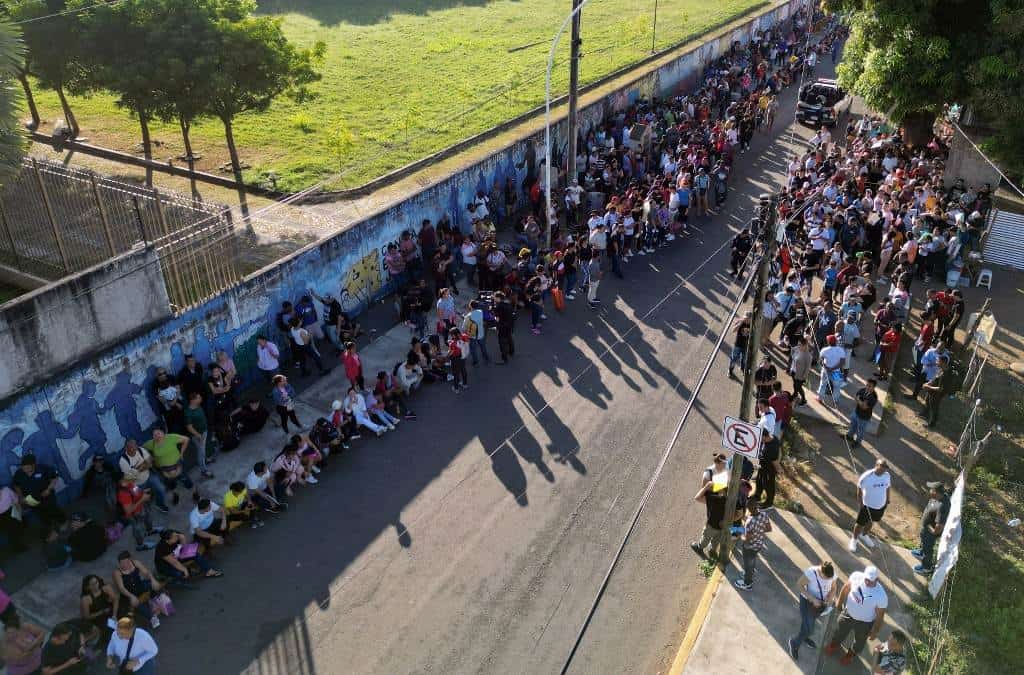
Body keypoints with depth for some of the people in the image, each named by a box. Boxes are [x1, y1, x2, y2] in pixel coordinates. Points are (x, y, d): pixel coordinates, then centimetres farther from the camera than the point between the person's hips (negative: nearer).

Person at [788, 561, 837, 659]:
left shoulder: (832, 574, -19)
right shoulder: (811, 572, -34)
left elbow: (833, 588, -2)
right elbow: (799, 585, -23)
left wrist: (830, 598, -22)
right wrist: (812, 599, -29)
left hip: (821, 602, 5)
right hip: (808, 602, -5)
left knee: (811, 621, 29)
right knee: (808, 629, -5)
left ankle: (804, 637, 58)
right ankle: (794, 643, 24)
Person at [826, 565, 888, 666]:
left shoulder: (881, 596, -36)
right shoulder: (856, 576, -28)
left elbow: (880, 616, -20)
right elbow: (846, 587, -6)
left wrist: (875, 632, -8)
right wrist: (839, 601, 7)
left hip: (865, 622, -3)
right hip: (848, 613, 3)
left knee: (859, 640, 28)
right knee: (840, 630, 30)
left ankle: (851, 653, 60)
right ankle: (835, 644, 63)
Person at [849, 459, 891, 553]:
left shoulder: (887, 475, -11)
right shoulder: (867, 476, -26)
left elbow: (887, 487, 7)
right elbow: (859, 488, -14)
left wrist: (887, 499, 12)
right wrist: (861, 502, -12)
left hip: (881, 505, 5)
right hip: (867, 505, -5)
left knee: (871, 521, 25)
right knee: (861, 523, 10)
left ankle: (864, 535, 50)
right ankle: (854, 539, 33)